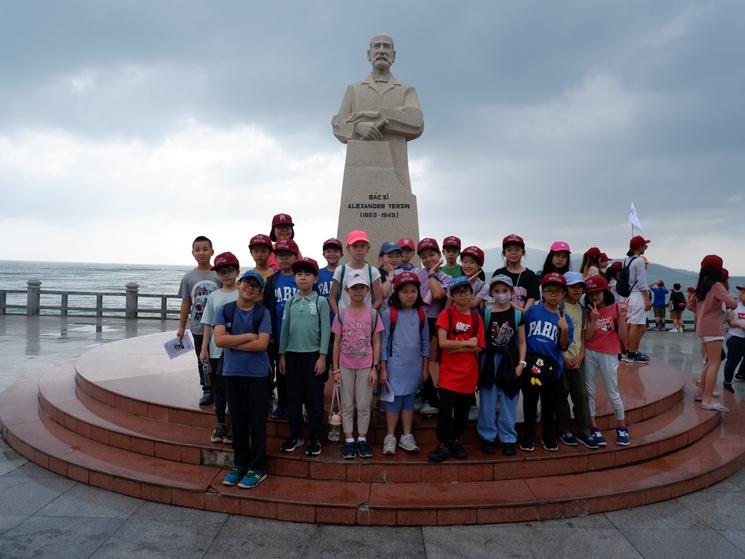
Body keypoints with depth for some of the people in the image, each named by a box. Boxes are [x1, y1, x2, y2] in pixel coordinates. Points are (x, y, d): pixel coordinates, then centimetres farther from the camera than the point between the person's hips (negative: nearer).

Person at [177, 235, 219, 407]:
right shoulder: (189, 277, 2)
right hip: (198, 327, 3)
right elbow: (186, 303, 7)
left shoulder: (219, 275, -6)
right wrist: (181, 327, 7)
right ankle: (207, 390, 26)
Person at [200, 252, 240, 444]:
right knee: (218, 388, 13)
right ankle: (219, 424, 27)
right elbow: (208, 324, 9)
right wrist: (204, 349, 5)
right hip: (216, 351, 4)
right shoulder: (213, 296, 6)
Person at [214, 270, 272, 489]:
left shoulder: (262, 313, -4)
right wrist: (248, 336, -12)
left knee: (257, 421, 4)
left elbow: (262, 344, -14)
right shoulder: (225, 310, 1)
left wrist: (232, 342, -11)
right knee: (237, 421, 12)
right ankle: (239, 464, 27)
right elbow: (219, 340, -11)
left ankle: (257, 468, 17)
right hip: (232, 373, 2)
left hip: (258, 374, -2)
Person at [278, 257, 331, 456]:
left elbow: (325, 330, -6)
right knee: (293, 397, 10)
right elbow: (285, 329, 9)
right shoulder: (290, 302, 6)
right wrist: (282, 355, 6)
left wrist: (322, 357, -10)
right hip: (292, 354, 4)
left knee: (314, 398, 3)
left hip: (313, 354, -3)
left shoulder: (321, 302, -4)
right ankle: (295, 435, 24)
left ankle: (314, 438, 14)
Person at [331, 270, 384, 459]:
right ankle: (349, 440, 18)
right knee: (347, 405, 9)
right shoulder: (341, 314, -2)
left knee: (364, 405, 7)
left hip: (366, 366, 0)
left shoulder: (372, 314, -3)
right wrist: (335, 369, -2)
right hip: (346, 366, 1)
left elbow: (376, 343, 0)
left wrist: (375, 367, -5)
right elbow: (336, 343, 1)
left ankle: (362, 439, 20)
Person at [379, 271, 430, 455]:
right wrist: (383, 368, -5)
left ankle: (407, 436, 22)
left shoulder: (421, 314, 3)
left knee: (409, 400, 12)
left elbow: (425, 341, 9)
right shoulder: (389, 314, -8)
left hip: (415, 365, 3)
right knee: (395, 400, 2)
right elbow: (384, 341, -5)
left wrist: (425, 367, 9)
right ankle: (390, 437, 15)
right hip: (395, 365, -3)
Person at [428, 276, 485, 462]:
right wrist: (467, 343, -9)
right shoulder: (446, 314, -6)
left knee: (463, 410, 13)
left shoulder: (477, 317, 5)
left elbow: (479, 348, -2)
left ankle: (456, 441, 28)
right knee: (445, 410, -5)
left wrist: (456, 348, -14)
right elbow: (442, 343, -17)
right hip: (449, 372, -4)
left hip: (469, 372, 4)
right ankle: (444, 445, 9)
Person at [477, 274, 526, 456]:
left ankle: (508, 438, 20)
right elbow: (481, 340, 2)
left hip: (510, 361, 1)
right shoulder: (486, 313, -1)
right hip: (490, 361, 0)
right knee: (488, 402, 6)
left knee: (509, 403, 8)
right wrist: (480, 362, -5)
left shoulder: (517, 315, 1)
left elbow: (522, 342, 5)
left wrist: (521, 363, -4)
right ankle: (488, 436, 19)